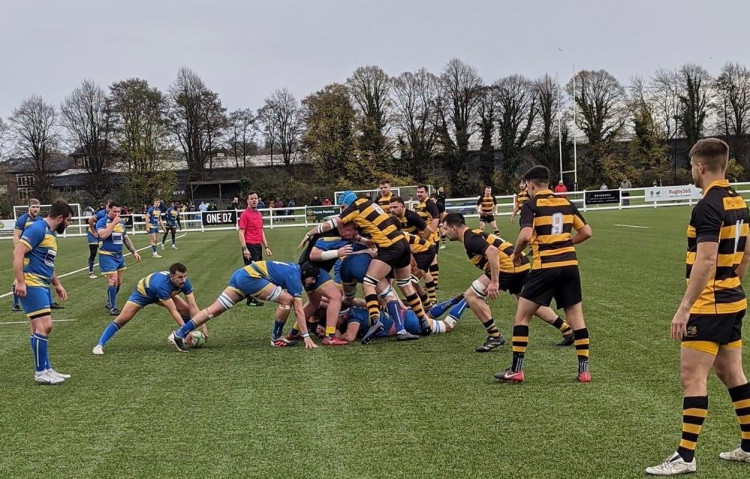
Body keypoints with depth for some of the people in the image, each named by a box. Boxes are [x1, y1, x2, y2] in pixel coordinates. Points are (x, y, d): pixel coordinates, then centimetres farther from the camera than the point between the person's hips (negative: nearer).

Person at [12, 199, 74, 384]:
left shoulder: (51, 234, 17)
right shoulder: (37, 229, -13)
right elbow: (18, 253, -20)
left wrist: (57, 284, 28)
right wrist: (20, 282, -24)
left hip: (43, 286, 10)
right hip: (31, 285, -10)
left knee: (42, 328, 12)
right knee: (43, 326, -12)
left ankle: (46, 369, 18)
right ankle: (40, 373, -5)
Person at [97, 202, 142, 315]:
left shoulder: (121, 223, 11)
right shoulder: (102, 222, -10)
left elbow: (126, 239, 19)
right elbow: (103, 235, -29)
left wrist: (134, 252, 13)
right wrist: (114, 223, -25)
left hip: (119, 255, 7)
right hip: (107, 256, -7)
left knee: (119, 282, 12)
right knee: (113, 281, -13)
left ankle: (109, 303, 30)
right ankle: (112, 308, -6)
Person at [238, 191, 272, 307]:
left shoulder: (259, 214, 14)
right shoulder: (245, 214, -9)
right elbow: (241, 232, -13)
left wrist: (266, 247, 17)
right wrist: (244, 249, -20)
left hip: (258, 246, 8)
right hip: (250, 247, -8)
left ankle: (254, 295, 18)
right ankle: (250, 299, 0)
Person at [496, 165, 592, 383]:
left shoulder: (531, 205, -5)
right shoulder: (566, 203, 11)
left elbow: (525, 235, -19)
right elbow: (586, 232, 13)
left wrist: (516, 253, -2)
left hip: (545, 267, -5)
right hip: (570, 264, 5)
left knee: (521, 315, 6)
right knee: (576, 318, 11)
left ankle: (516, 370, 5)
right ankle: (584, 369, 10)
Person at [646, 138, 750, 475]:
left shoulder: (708, 206, -19)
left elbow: (706, 262, -25)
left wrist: (684, 307, -24)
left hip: (709, 306, -9)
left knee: (692, 376, -6)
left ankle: (686, 457, -4)